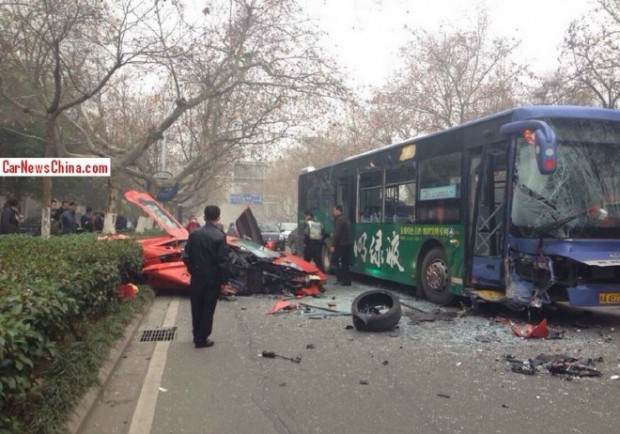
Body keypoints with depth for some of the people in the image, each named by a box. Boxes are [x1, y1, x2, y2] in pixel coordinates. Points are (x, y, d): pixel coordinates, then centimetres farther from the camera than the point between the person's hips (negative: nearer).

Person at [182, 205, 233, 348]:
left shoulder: (194, 233, -2)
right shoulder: (220, 236, -16)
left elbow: (186, 256, 0)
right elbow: (223, 261, -16)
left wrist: (192, 270, 15)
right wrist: (224, 282, -8)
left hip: (196, 277, 4)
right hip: (212, 278, -4)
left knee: (196, 307, 17)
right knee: (208, 309, 7)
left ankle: (196, 335, 28)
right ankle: (202, 339, 12)